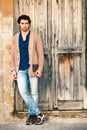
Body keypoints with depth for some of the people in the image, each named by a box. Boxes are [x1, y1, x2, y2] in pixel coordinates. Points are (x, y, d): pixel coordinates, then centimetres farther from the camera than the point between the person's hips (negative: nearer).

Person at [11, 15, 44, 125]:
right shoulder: (15, 38, 11)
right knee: (23, 91, -10)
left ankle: (32, 115, 17)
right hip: (21, 70, 2)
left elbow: (40, 54, -1)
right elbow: (13, 55, 12)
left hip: (33, 68, -2)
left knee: (34, 93, 3)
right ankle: (38, 113, 1)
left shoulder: (36, 37, 3)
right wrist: (13, 70, 5)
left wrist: (40, 68, -9)